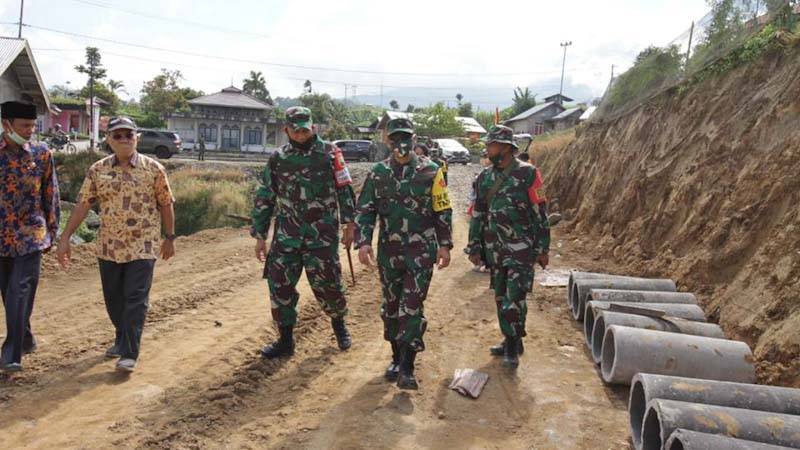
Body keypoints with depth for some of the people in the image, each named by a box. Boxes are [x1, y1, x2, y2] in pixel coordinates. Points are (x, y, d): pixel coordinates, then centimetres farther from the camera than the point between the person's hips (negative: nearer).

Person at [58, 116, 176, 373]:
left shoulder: (153, 169, -5)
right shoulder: (97, 170, 2)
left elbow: (166, 204, 0)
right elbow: (83, 204, 2)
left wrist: (169, 237, 2)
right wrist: (65, 238, -1)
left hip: (143, 247, -3)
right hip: (109, 247, 4)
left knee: (135, 300, -3)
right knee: (113, 299, 16)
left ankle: (129, 353, 3)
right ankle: (122, 339, 36)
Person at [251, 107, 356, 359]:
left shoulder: (329, 154, -2)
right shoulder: (278, 160, 6)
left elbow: (345, 189, 1)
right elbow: (264, 199, 10)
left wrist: (350, 224, -2)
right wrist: (260, 236, 8)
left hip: (322, 234, -3)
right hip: (286, 235, 3)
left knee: (327, 283, 2)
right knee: (279, 284, 1)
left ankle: (339, 324, 30)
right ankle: (286, 340, 15)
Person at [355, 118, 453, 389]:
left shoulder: (430, 172, -1)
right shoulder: (378, 173, 5)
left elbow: (443, 211, 2)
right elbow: (365, 210, 4)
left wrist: (444, 244, -2)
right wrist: (363, 242, -9)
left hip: (421, 251, -3)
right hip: (388, 251, 3)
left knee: (412, 307, -8)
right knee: (391, 306, 12)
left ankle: (407, 368, -2)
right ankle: (397, 358, 28)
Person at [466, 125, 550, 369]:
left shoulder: (526, 174, -8)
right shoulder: (485, 177, 7)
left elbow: (539, 212, -6)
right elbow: (478, 214, 12)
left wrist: (543, 248, -6)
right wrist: (474, 247, 11)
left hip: (520, 248, -6)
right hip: (495, 248, 6)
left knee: (514, 297, -8)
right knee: (501, 297, 12)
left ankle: (513, 345, 4)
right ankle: (511, 341, 27)